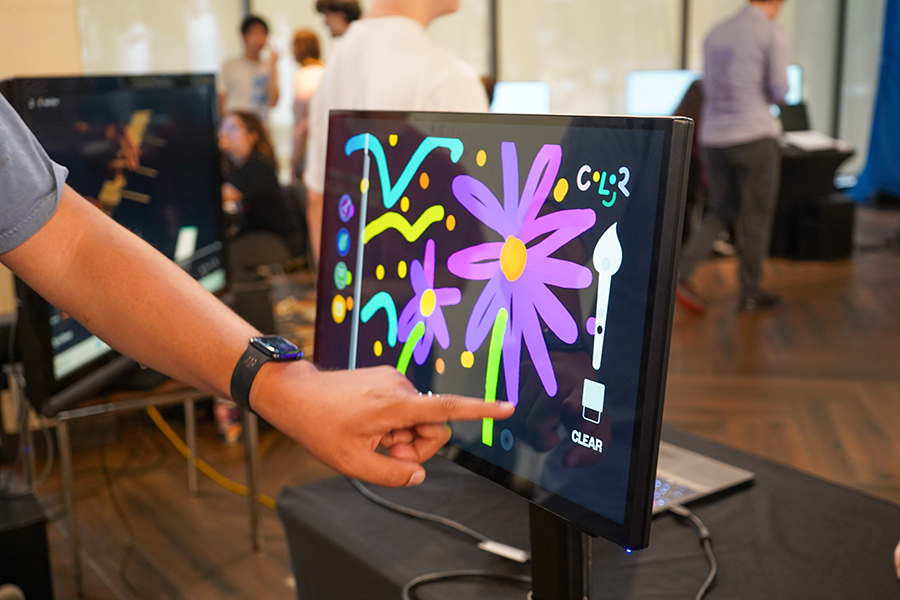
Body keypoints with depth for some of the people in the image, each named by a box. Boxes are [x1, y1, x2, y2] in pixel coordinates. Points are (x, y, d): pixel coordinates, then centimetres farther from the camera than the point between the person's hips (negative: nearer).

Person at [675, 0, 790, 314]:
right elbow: (779, 91, -10)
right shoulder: (774, 33, -6)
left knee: (721, 212, 17)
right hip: (755, 137, -6)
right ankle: (750, 293, 16)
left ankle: (681, 274, 0)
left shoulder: (716, 33, 14)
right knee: (756, 217, 8)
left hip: (714, 138, 6)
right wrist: (774, 95, 13)